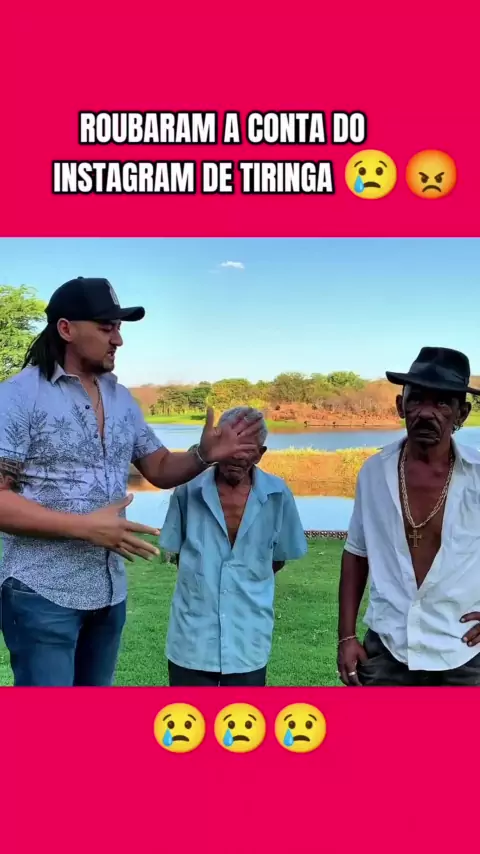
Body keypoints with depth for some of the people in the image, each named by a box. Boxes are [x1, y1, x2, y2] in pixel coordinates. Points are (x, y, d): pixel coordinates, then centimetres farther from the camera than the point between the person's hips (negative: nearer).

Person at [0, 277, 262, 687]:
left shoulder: (121, 399, 8)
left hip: (110, 591, 6)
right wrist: (86, 527, -22)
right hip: (43, 592, -6)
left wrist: (205, 455, -9)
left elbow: (160, 469, 12)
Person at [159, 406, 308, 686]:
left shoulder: (277, 496, -7)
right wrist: (205, 580, 0)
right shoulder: (189, 491, -7)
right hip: (192, 637, 0)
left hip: (249, 640, 0)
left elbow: (280, 557, 7)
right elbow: (176, 552, 6)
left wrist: (247, 584, 3)